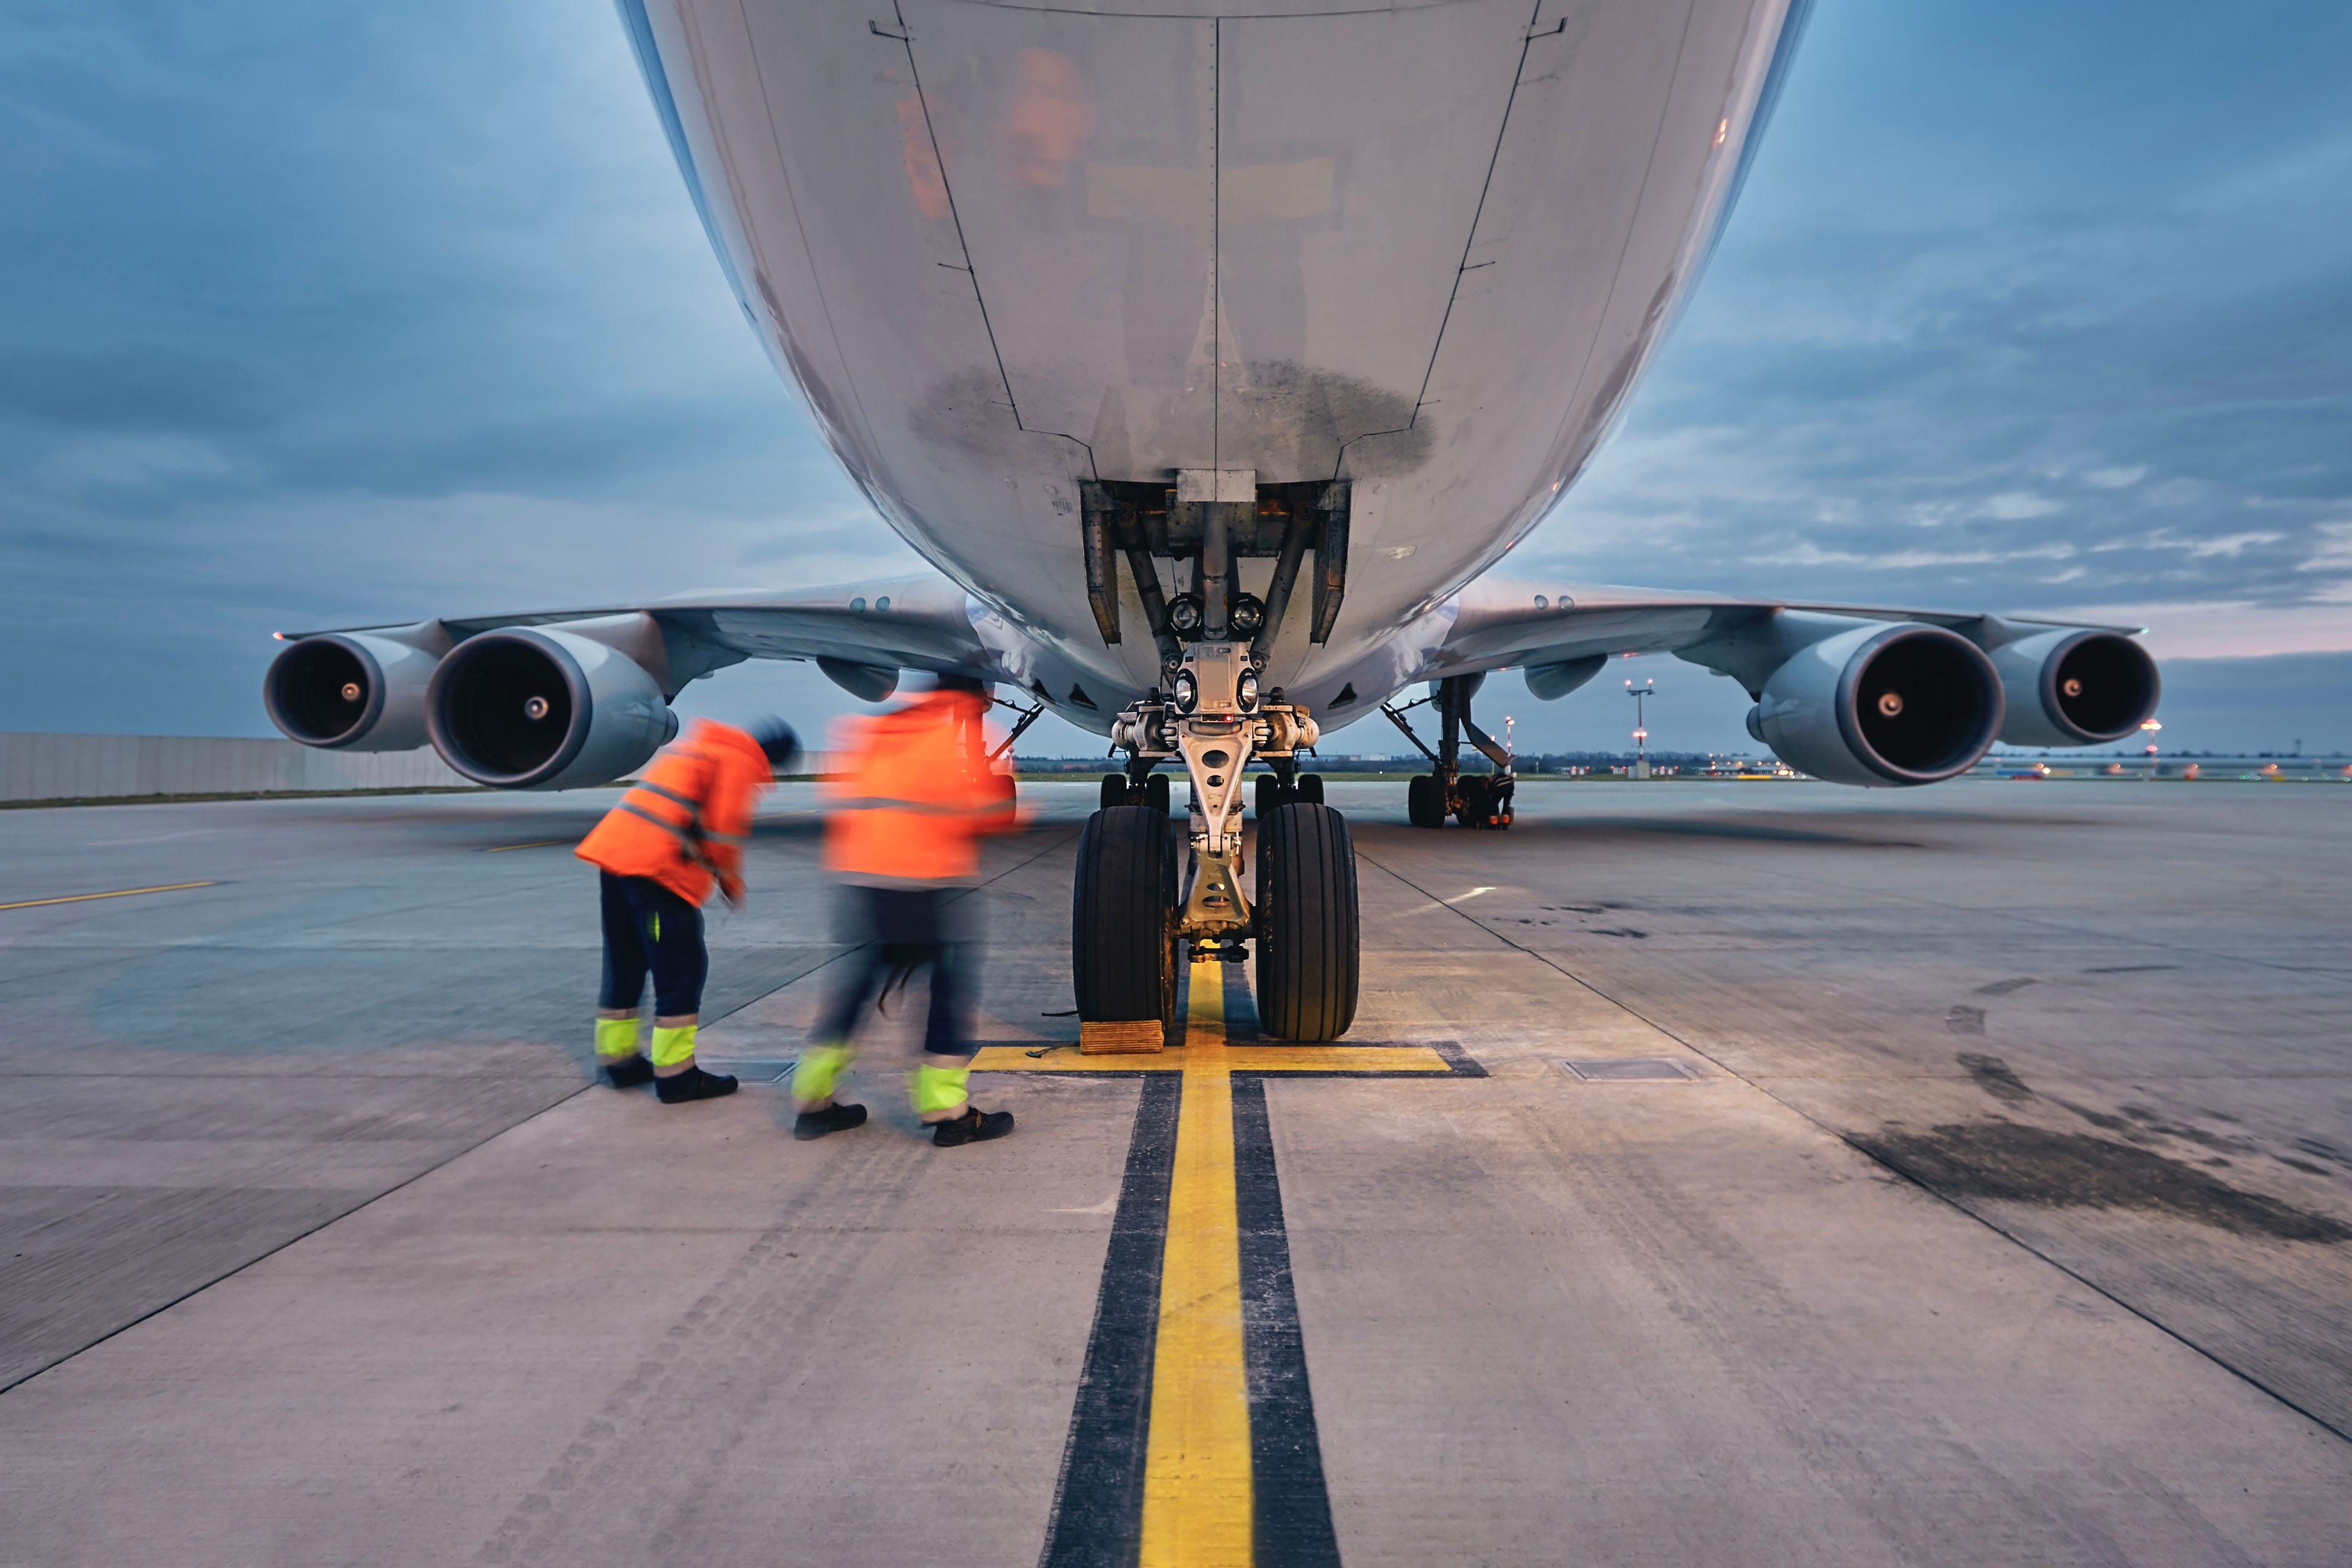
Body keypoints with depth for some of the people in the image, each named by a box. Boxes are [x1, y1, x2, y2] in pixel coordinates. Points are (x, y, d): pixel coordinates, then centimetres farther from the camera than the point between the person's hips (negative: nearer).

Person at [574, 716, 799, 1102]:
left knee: (625, 965, 18)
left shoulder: (698, 745, 27)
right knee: (682, 969, -3)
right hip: (657, 867, -10)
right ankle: (676, 1077, 0)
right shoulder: (740, 760, -2)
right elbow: (723, 830, -10)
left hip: (614, 847, 10)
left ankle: (618, 1061, 28)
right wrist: (732, 882, 6)